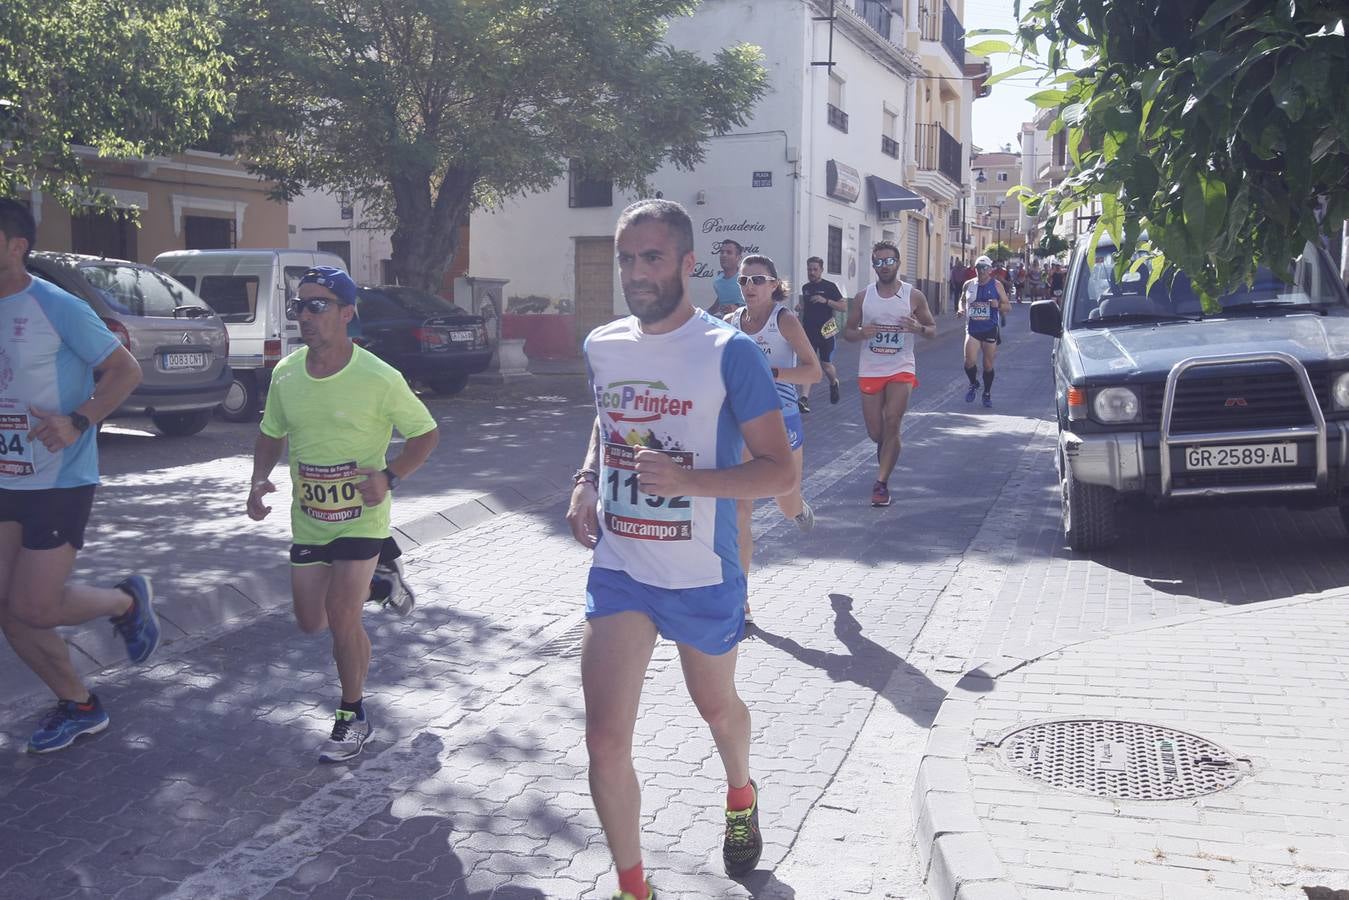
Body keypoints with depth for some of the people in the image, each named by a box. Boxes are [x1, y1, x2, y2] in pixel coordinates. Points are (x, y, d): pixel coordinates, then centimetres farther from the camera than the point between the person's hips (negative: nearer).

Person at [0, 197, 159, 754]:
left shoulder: (57, 308, -13)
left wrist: (77, 422, -24)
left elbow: (126, 370, -12)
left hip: (59, 481, -7)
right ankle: (77, 706, 24)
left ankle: (128, 601, 21)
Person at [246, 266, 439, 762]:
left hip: (360, 517, -5)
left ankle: (353, 717, 11)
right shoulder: (286, 374, -3)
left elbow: (425, 433, -7)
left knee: (341, 618, -11)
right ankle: (370, 581, 46)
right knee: (310, 622, 13)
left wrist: (389, 476, -22)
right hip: (307, 519, 5)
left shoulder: (379, 378, -18)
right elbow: (271, 434, 13)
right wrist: (259, 480, -5)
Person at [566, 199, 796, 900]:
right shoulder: (601, 347, 2)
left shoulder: (729, 352, -15)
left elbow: (780, 473, -16)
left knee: (715, 707, 22)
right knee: (605, 740, -4)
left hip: (703, 578, -3)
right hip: (618, 572, 3)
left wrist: (685, 479, -29)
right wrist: (586, 481, 4)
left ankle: (741, 797, 56)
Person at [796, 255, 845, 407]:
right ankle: (804, 399, -19)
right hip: (808, 331, 3)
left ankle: (834, 383, 39)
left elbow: (844, 307, -9)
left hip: (825, 332, -3)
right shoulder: (805, 288, 11)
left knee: (825, 364, 5)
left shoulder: (830, 287, -3)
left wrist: (826, 300, -20)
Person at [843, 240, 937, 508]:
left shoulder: (914, 296, -1)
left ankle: (881, 483, -7)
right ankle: (887, 450, 44)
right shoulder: (862, 297, 2)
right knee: (875, 432, 8)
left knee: (891, 425, -13)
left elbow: (933, 330, 6)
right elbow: (848, 331, 9)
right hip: (870, 371, 2)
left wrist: (919, 328, -17)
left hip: (901, 370, -2)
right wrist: (860, 333, -15)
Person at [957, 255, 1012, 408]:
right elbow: (962, 300, 22)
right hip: (972, 328, 1)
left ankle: (987, 393, 24)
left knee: (988, 365, 6)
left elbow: (1008, 306, 4)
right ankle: (973, 384, 17)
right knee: (969, 361, -13)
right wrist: (961, 309, 0)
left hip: (990, 329, -1)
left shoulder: (996, 285, 1)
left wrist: (999, 305, -18)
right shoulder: (969, 285, 7)